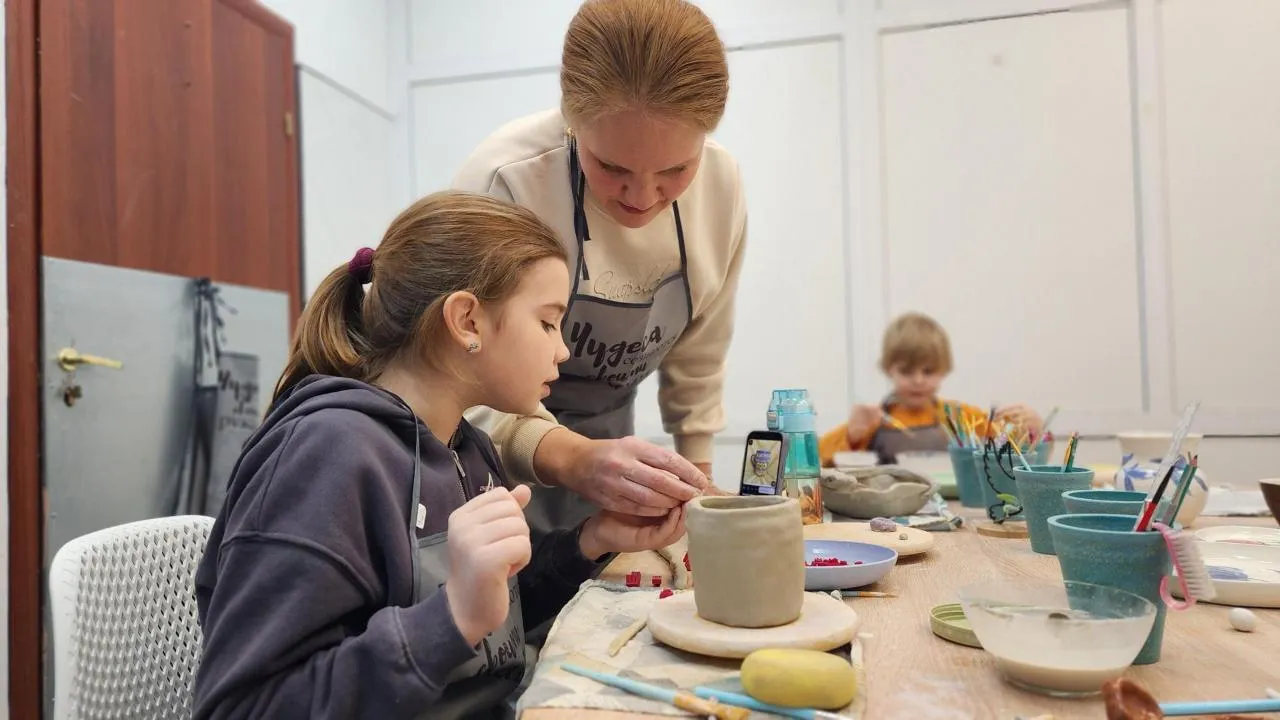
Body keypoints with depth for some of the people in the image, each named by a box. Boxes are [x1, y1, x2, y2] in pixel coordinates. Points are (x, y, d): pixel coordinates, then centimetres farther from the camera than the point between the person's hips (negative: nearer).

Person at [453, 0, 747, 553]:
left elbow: (697, 352, 1)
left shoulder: (721, 184, -13)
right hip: (495, 448, -4)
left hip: (603, 441, 4)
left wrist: (695, 474, 6)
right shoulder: (504, 184, -30)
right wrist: (571, 458, -47)